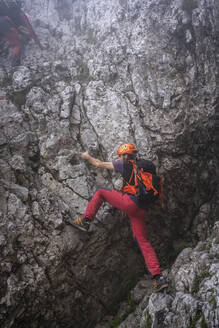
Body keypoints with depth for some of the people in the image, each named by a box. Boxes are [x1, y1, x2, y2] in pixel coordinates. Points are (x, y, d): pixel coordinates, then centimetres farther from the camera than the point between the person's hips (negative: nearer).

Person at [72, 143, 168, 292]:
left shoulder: (125, 164, 5)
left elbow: (100, 164, 11)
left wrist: (88, 157, 31)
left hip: (129, 202, -6)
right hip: (142, 209, 6)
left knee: (101, 192, 15)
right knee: (143, 241, 10)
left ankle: (85, 221, 15)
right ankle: (159, 277, 3)